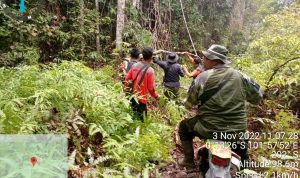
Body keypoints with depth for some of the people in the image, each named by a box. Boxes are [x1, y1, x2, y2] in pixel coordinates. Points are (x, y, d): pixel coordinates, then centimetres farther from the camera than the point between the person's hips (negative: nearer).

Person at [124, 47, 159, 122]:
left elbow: (127, 79, 3)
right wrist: (156, 96, 2)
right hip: (141, 98, -6)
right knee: (141, 120, 9)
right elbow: (150, 88, -16)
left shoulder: (135, 65, -3)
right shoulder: (150, 70, -19)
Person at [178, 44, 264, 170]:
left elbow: (189, 104, -6)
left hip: (209, 129, -3)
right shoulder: (241, 76, -3)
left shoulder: (203, 77, -13)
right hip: (237, 130, 4)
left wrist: (186, 103, 18)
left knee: (184, 126, 23)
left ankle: (189, 160, 28)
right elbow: (258, 96, 8)